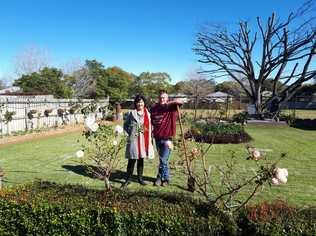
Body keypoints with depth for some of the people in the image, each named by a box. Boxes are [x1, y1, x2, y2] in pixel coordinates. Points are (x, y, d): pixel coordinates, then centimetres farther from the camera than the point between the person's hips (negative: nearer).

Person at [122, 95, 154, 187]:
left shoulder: (147, 114, 8)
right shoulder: (131, 113, 1)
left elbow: (150, 126, 12)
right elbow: (125, 125, 7)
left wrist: (150, 136, 2)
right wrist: (130, 132, -6)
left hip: (144, 140, 3)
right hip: (133, 139, -3)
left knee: (141, 160, 12)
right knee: (132, 160, 0)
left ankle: (140, 178, 25)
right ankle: (128, 179, 12)